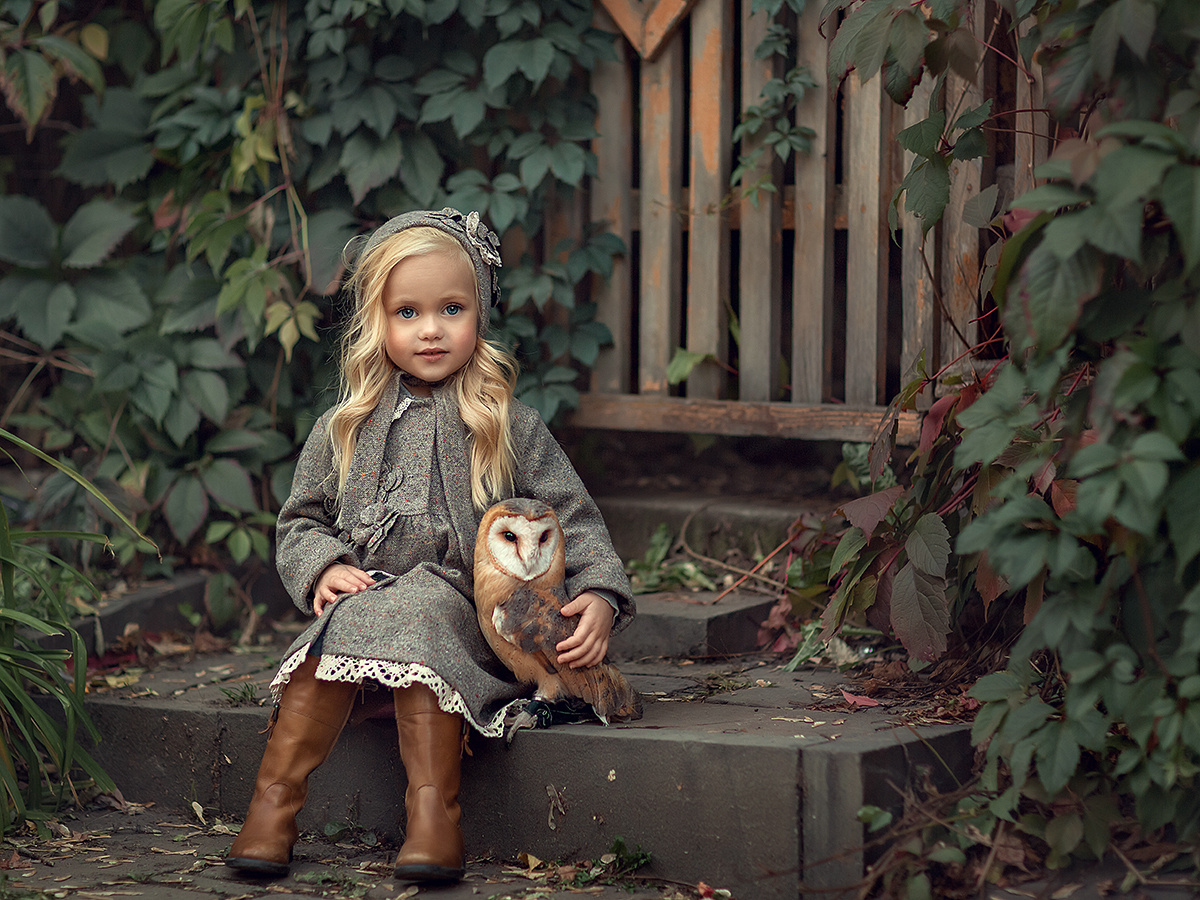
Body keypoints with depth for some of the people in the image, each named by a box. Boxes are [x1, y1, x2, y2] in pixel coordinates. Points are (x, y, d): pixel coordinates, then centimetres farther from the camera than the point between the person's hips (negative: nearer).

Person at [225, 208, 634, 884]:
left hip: (467, 614, -2)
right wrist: (322, 568, -3)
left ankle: (434, 805, -42)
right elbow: (301, 520, 19)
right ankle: (276, 798, -35)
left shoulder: (509, 427, 7)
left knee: (419, 618, -35)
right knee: (342, 622, -32)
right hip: (359, 598, 2)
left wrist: (601, 595, -12)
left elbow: (574, 517, 5)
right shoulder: (344, 430, 14)